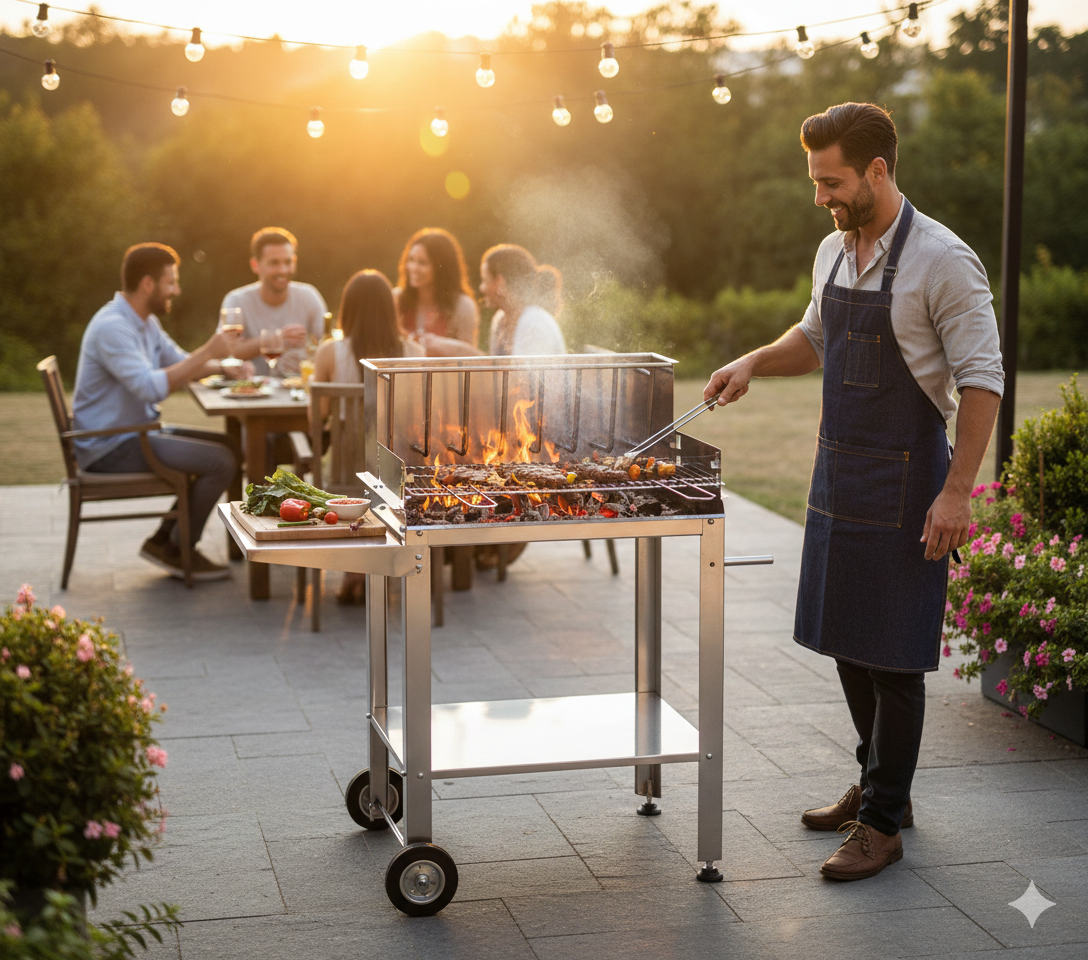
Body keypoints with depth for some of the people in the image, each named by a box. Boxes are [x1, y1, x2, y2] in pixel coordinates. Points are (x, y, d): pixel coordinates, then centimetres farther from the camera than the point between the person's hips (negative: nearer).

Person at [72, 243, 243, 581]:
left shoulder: (145, 322, 11)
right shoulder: (112, 327, -21)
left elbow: (180, 363, 22)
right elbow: (150, 388, -32)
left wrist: (222, 366, 2)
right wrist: (207, 352, -28)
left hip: (136, 432, 11)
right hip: (110, 447, -11)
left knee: (231, 447, 10)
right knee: (221, 461, -18)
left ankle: (165, 539, 8)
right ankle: (178, 550, -2)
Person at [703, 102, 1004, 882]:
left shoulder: (942, 261, -16)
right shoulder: (834, 251, 8)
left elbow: (982, 380, -16)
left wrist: (957, 491, -21)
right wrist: (754, 363, 6)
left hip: (904, 481, -8)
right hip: (838, 469, 8)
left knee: (892, 654, -2)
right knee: (845, 639, 15)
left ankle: (883, 822, 8)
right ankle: (879, 784, 31)